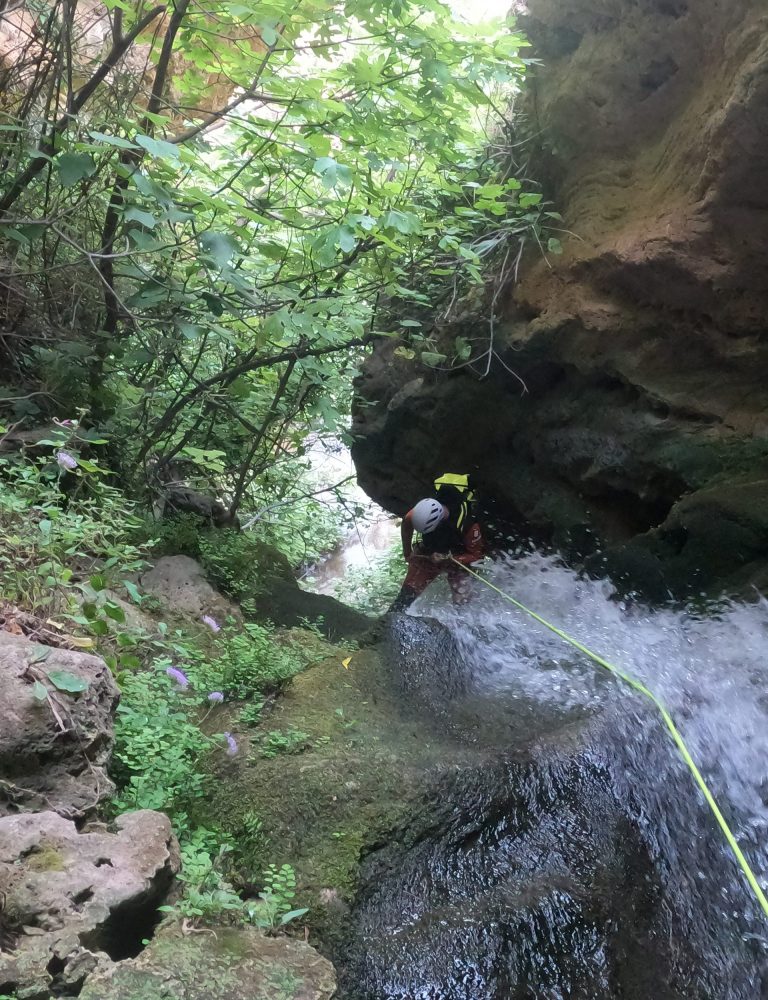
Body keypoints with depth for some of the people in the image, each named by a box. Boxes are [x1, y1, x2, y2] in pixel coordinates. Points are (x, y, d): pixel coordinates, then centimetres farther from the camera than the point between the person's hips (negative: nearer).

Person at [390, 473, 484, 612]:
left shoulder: (468, 523, -38)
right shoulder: (424, 509, -30)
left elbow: (476, 554, -21)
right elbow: (407, 523, -5)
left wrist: (448, 559, -32)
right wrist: (407, 552, 1)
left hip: (458, 559, -2)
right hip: (428, 554, 2)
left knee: (461, 603, 0)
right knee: (408, 591, -5)